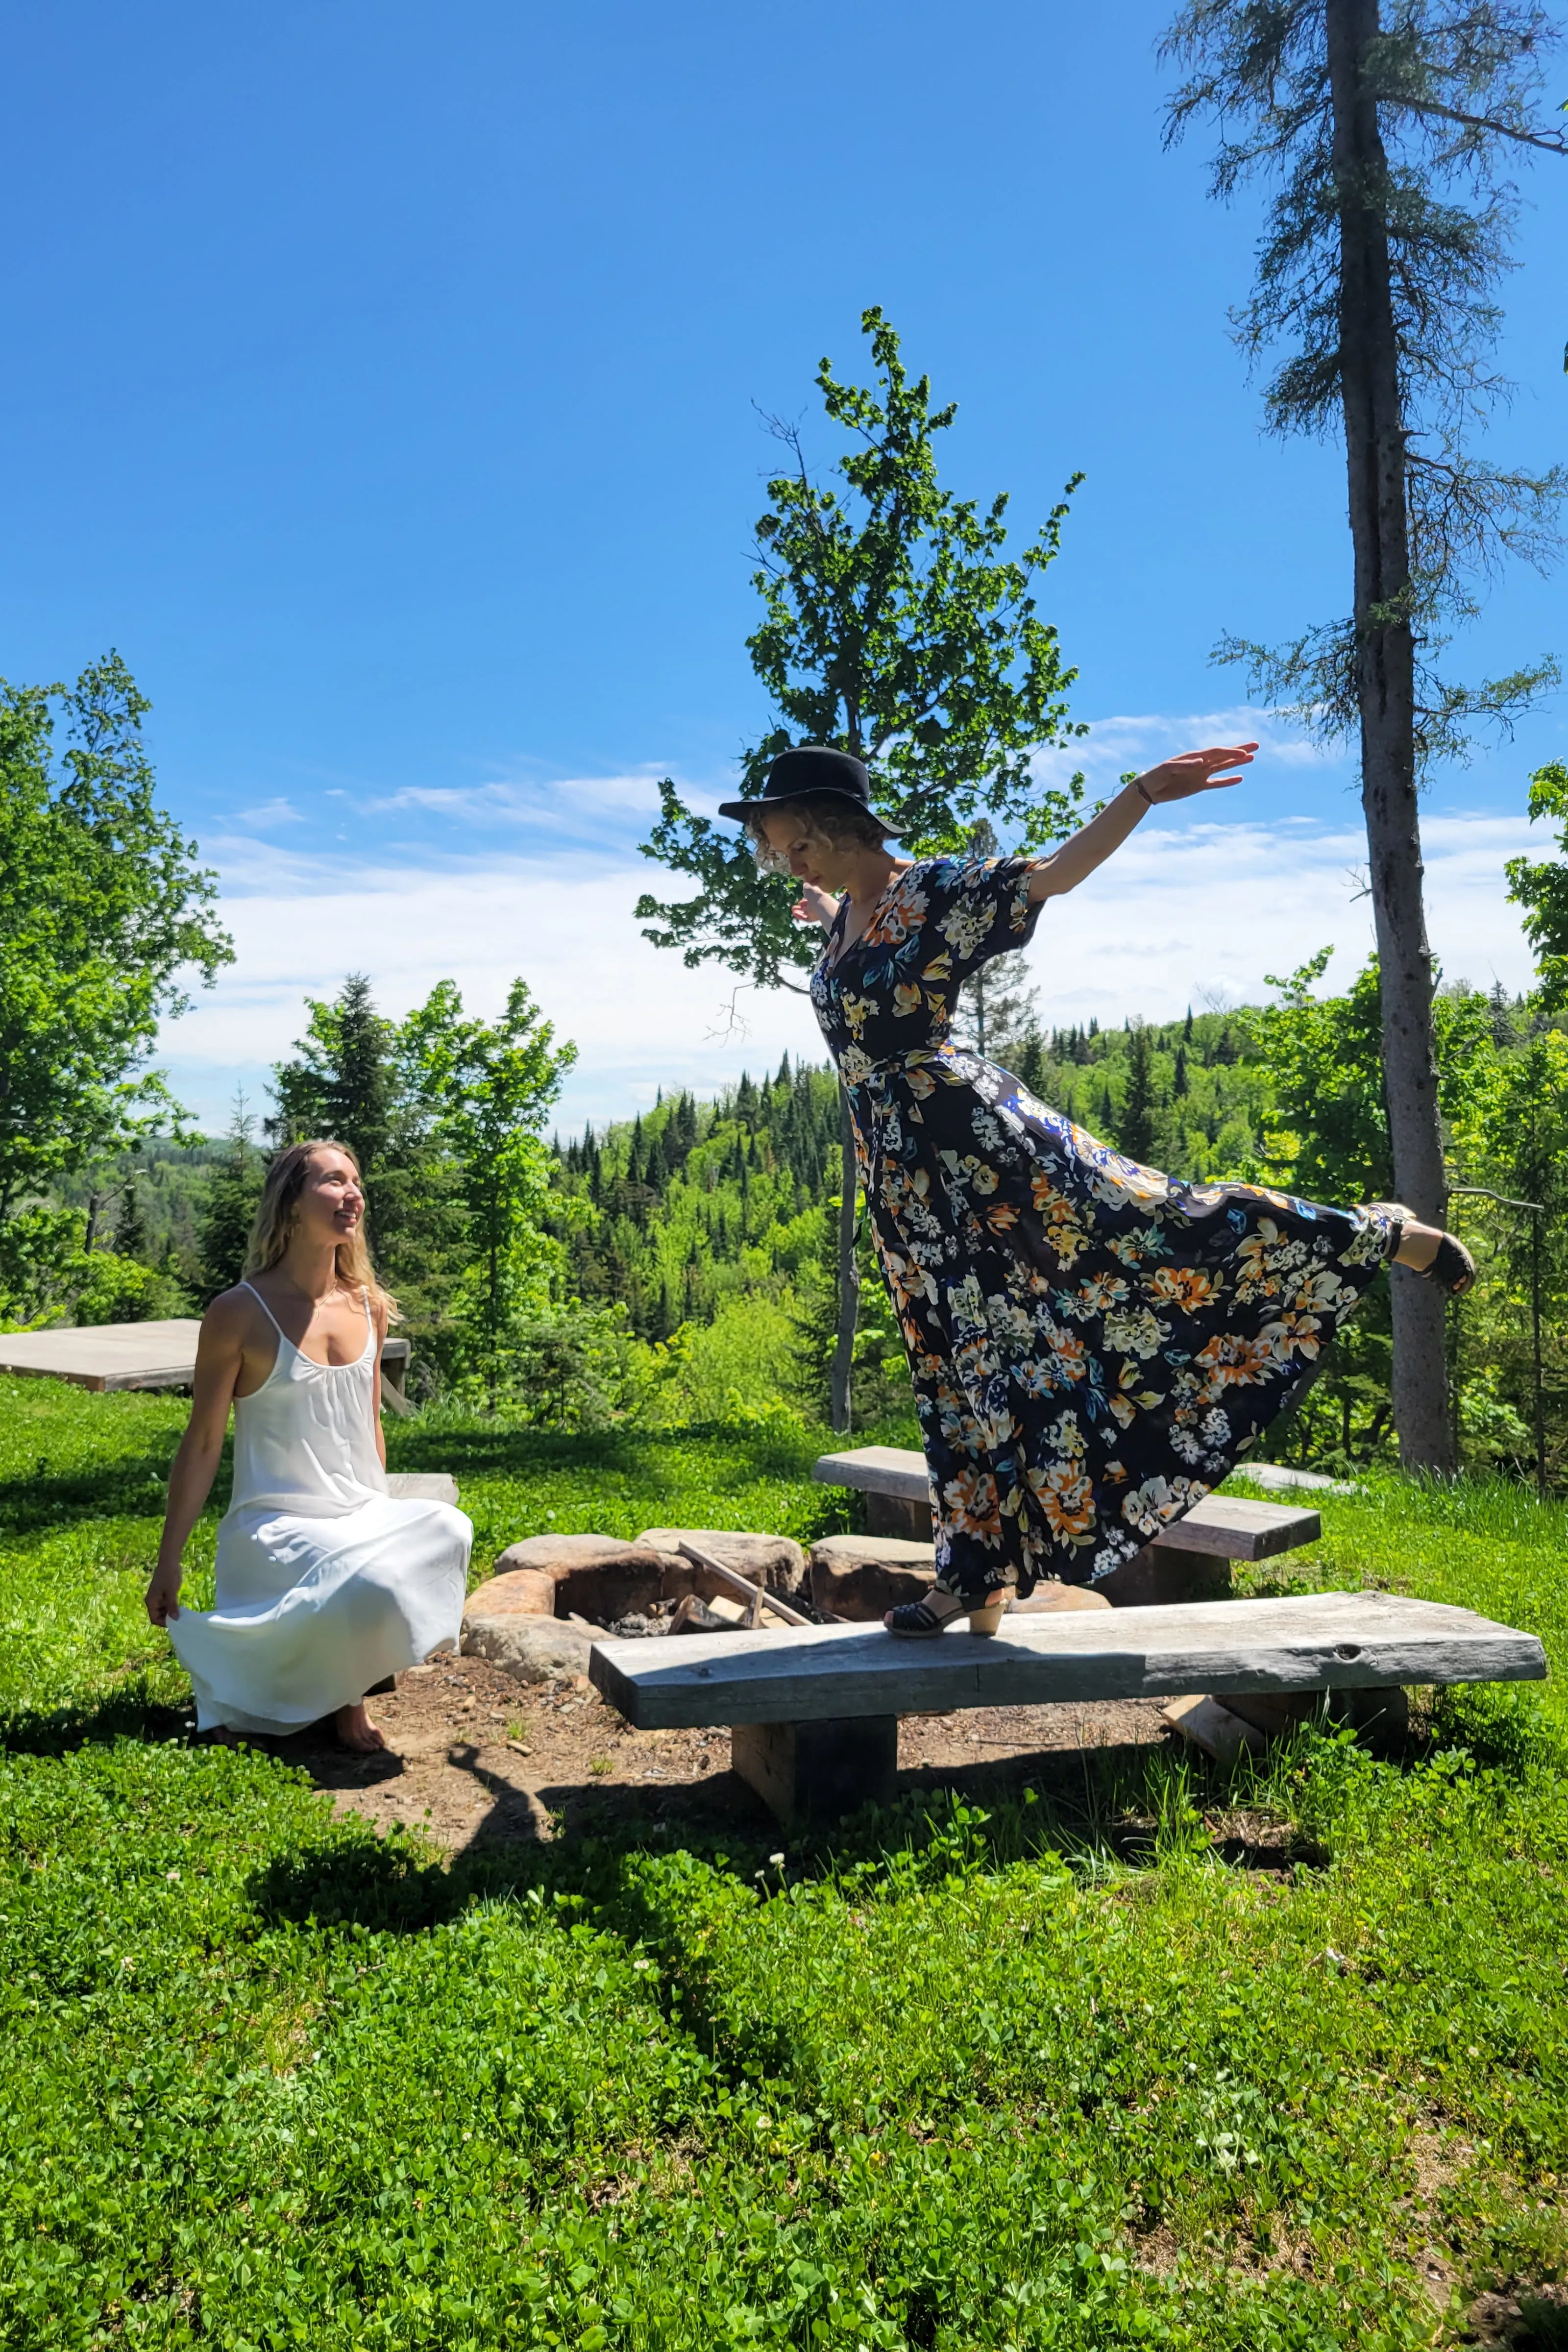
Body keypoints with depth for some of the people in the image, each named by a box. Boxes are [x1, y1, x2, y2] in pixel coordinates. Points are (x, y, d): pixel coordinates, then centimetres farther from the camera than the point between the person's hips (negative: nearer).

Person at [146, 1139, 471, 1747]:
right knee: (369, 1588, -35)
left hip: (366, 1517, 6)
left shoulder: (369, 1305, 6)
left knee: (448, 1533, -27)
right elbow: (202, 1445, -5)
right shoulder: (240, 1313, -11)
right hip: (279, 1525, -6)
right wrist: (169, 1564, -2)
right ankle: (344, 1696, 2)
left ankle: (347, 1673, 0)